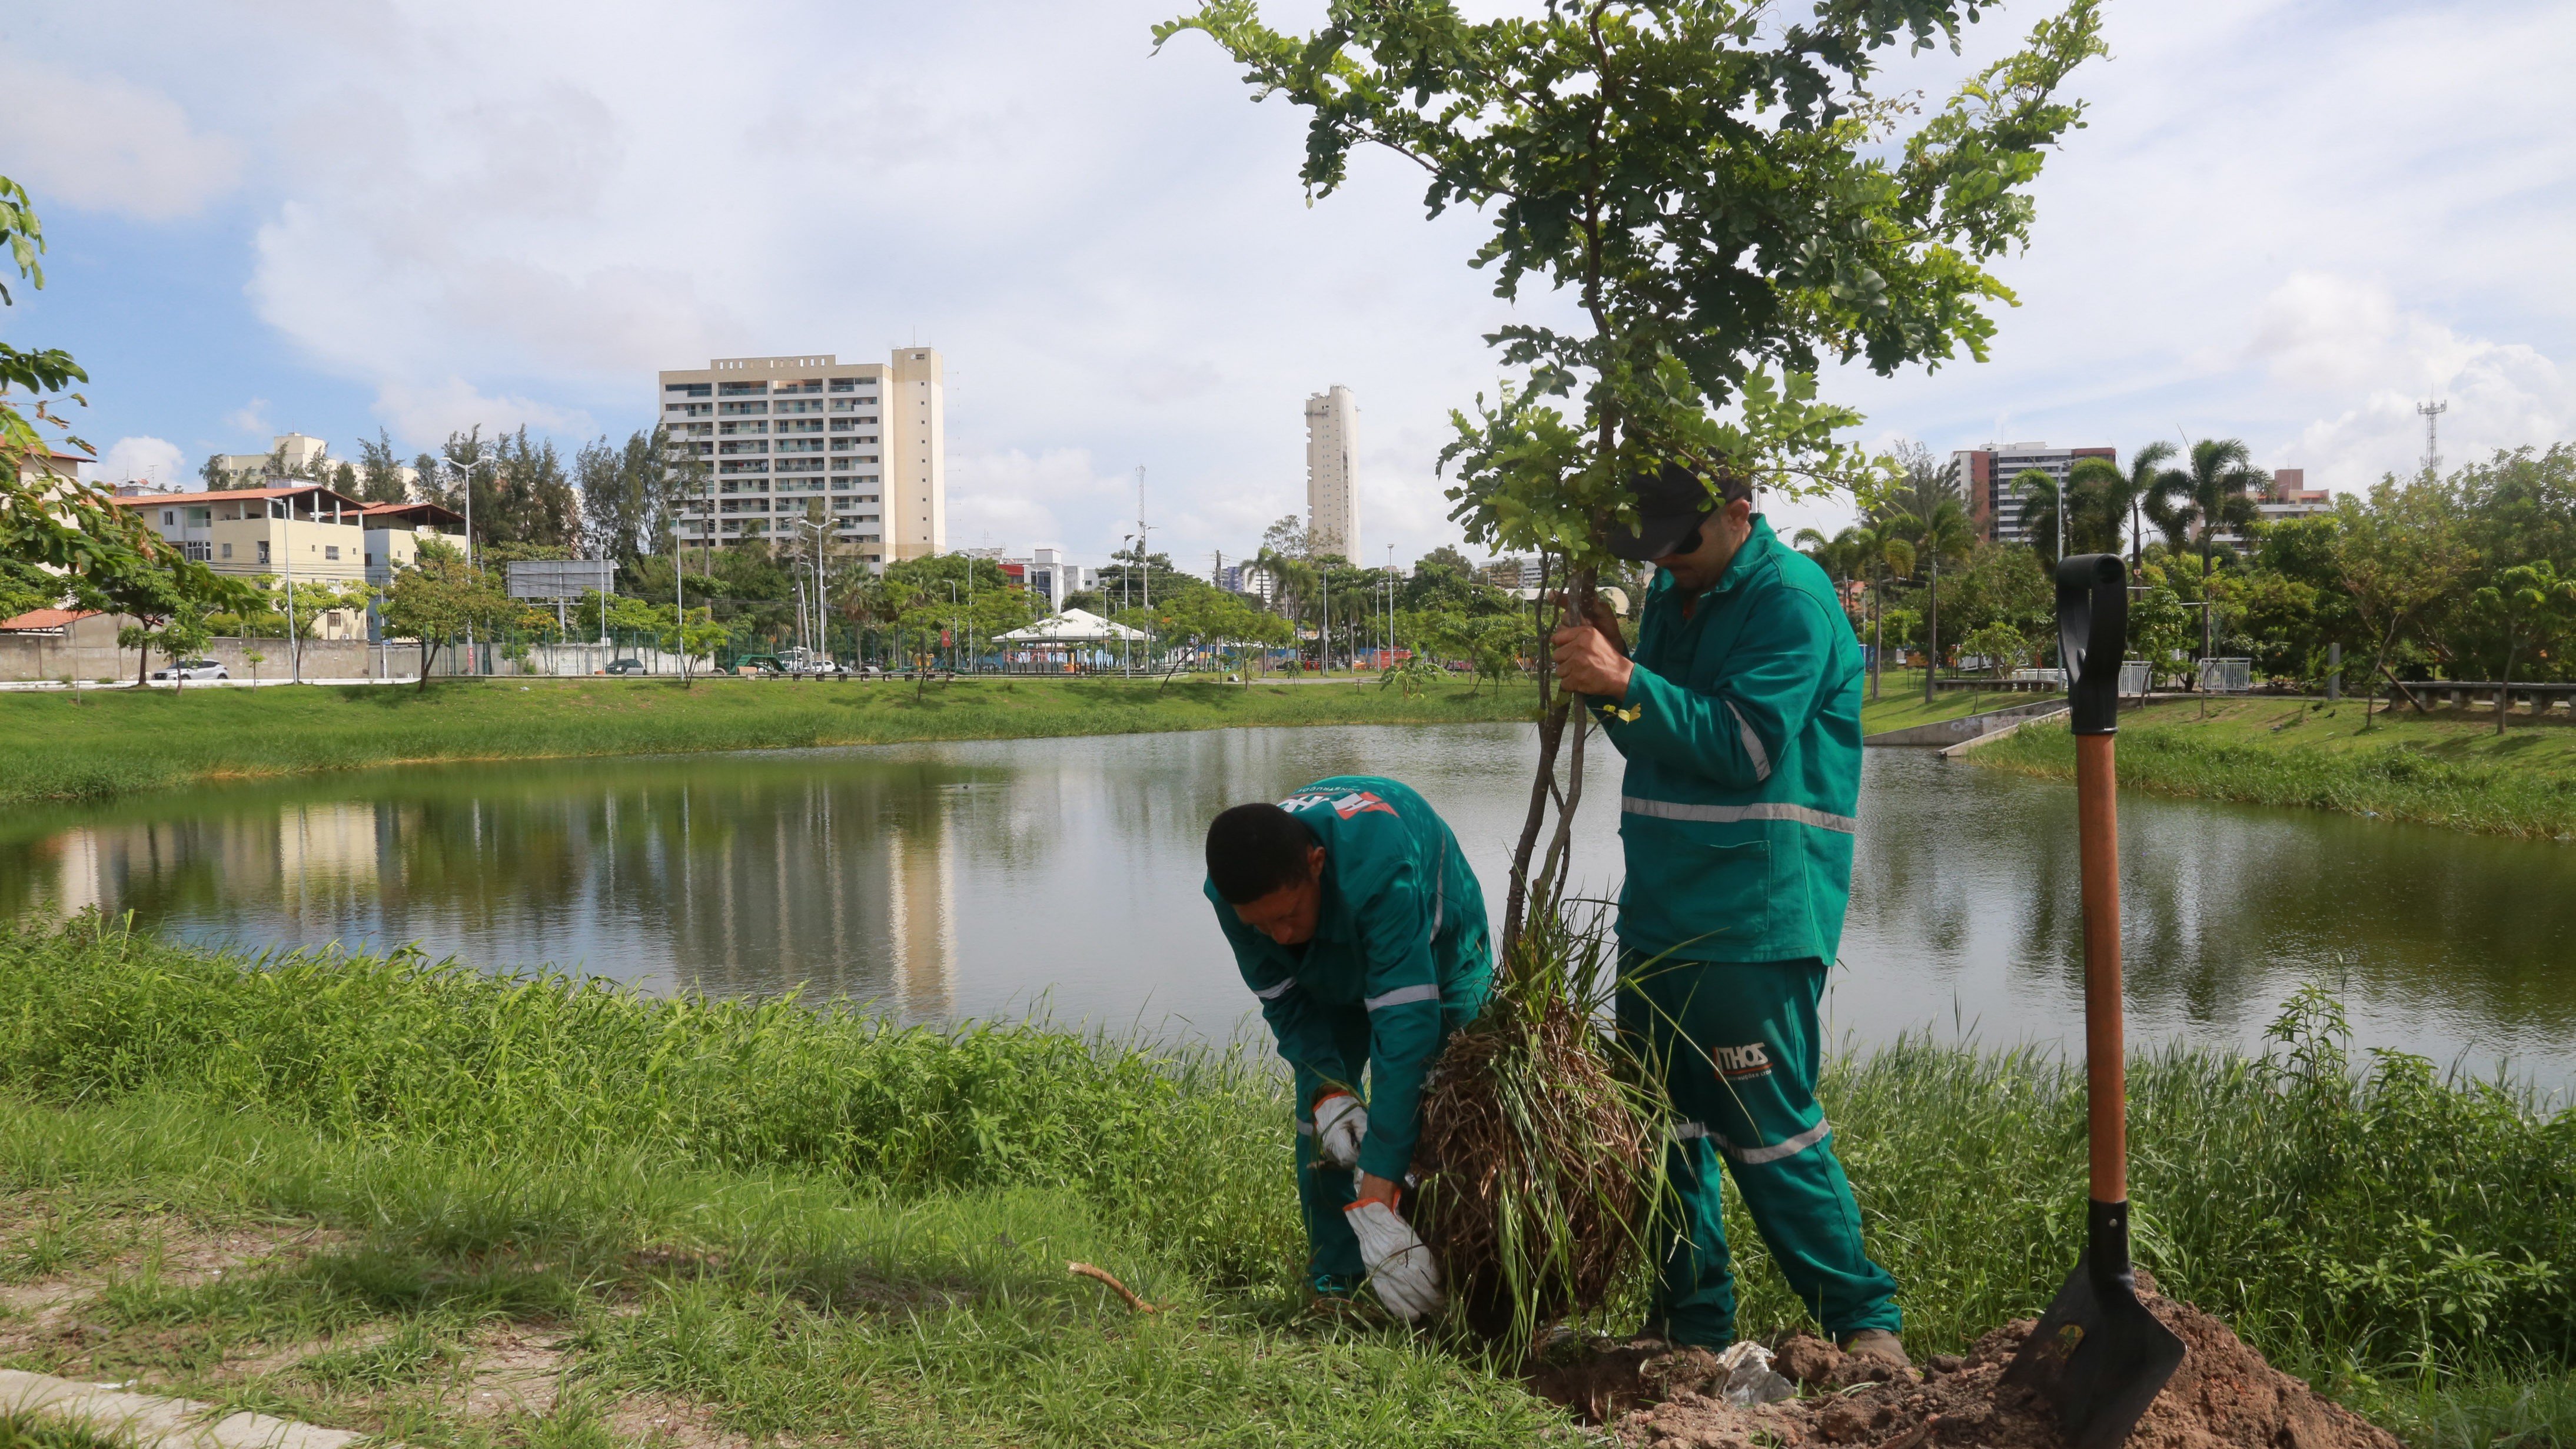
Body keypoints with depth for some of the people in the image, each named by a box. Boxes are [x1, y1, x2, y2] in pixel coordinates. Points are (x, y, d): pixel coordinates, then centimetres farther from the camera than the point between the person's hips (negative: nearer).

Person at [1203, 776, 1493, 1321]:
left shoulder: (1378, 867, -49)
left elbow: (1405, 1026, -51)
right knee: (1319, 1124, -4)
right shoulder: (1233, 892, -32)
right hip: (1334, 973, 4)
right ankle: (1333, 1287, 8)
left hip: (1437, 958, -4)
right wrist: (1327, 1091, -35)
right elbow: (1284, 1003, -17)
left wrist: (1376, 1199, -53)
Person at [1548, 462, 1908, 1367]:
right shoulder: (1672, 594, 14)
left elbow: (1746, 746, -21)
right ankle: (1693, 1323, 26)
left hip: (1757, 920, -8)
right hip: (1661, 909, 8)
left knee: (1770, 1134, -5)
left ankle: (1866, 1323, 11)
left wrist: (1629, 682, -28)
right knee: (1663, 1123, 13)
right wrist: (1602, 675, -4)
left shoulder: (1791, 600, -11)